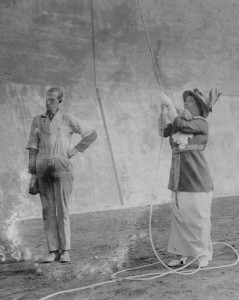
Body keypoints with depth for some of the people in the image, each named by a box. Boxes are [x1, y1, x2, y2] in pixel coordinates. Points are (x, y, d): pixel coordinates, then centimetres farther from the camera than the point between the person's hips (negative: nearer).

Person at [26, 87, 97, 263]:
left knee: (62, 209, -9)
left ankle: (65, 251, -4)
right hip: (43, 168, 3)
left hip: (61, 167, -3)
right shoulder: (38, 121, 11)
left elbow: (92, 135, 9)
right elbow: (33, 149, 11)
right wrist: (33, 174, 4)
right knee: (48, 210, 1)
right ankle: (53, 251, 5)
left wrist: (75, 150, -1)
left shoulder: (68, 120, 3)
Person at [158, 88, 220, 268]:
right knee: (179, 218, 8)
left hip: (197, 182, -7)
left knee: (199, 219, -1)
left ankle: (204, 256, 10)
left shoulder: (201, 124, -7)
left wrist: (169, 103, -9)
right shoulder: (182, 121, 14)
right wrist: (162, 110, -1)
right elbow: (163, 132, 8)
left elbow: (178, 124, -18)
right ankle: (181, 255, 15)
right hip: (180, 181, 7)